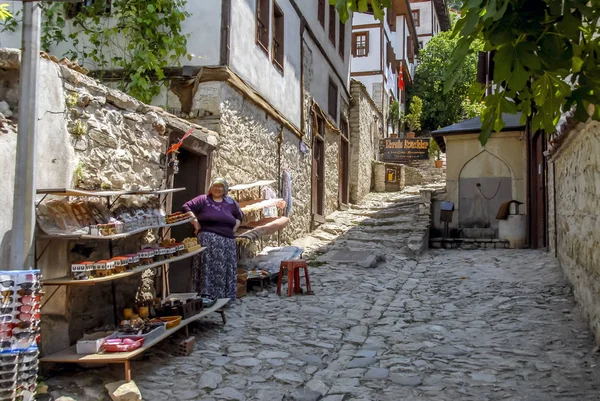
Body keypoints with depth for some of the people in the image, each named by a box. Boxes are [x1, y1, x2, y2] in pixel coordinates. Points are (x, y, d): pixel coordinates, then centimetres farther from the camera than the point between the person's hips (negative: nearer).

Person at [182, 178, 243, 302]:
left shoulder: (231, 203, 17)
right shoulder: (203, 200, 4)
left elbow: (239, 216, 28)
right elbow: (187, 207, -2)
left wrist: (234, 228, 13)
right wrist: (195, 223, -9)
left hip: (228, 242, 5)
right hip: (208, 239, -5)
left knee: (226, 270, 6)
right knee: (208, 267, -15)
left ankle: (225, 297, 13)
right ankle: (206, 295, -16)